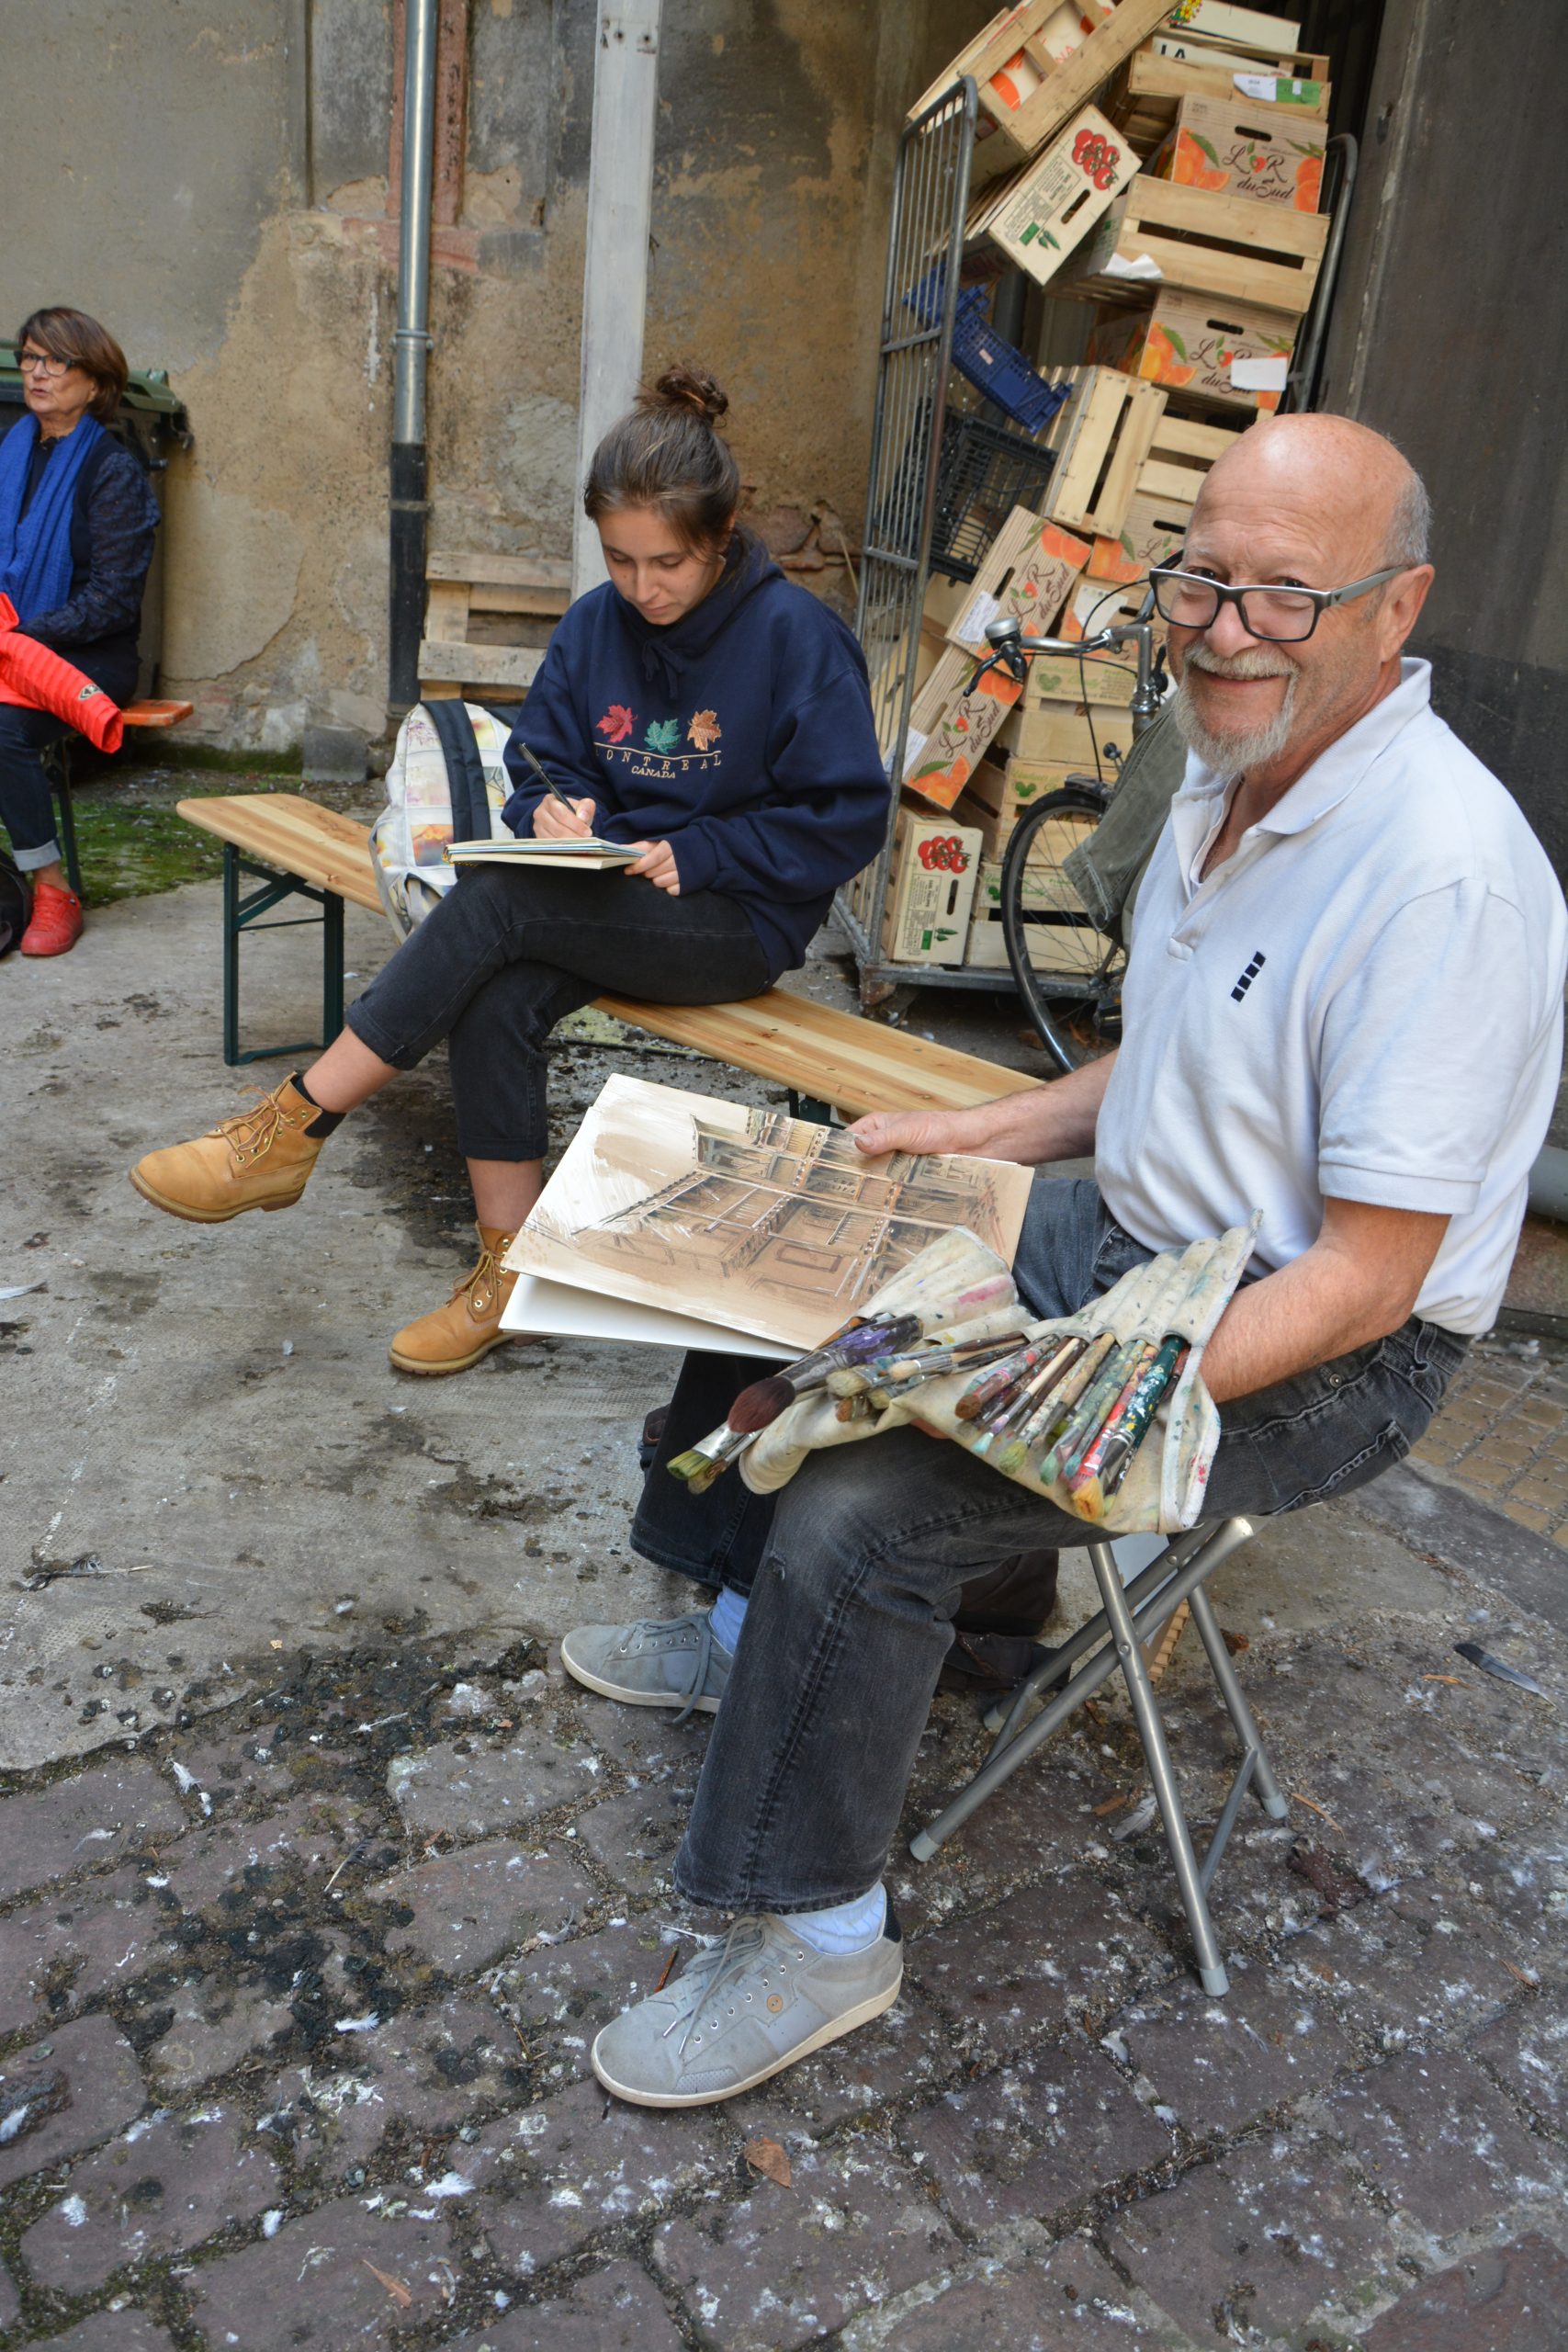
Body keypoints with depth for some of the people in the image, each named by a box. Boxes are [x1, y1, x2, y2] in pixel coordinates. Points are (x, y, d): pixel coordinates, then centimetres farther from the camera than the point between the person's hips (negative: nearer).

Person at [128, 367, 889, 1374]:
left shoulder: (798, 637, -10)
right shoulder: (594, 627, 6)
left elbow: (847, 821, -9)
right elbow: (543, 766, 13)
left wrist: (693, 854, -17)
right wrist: (552, 810, -12)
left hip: (740, 921, -5)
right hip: (608, 903, 5)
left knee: (499, 901, -28)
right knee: (497, 1000, -28)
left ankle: (294, 1129, -19)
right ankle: (511, 1273, -14)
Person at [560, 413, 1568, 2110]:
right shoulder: (1232, 776, 4)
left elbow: (1366, 1278, -26)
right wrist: (973, 1132, 7)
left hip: (1318, 1355, -9)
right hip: (1120, 1231, 10)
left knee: (861, 1509, -24)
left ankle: (816, 1934, 1)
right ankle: (751, 1630, 32)